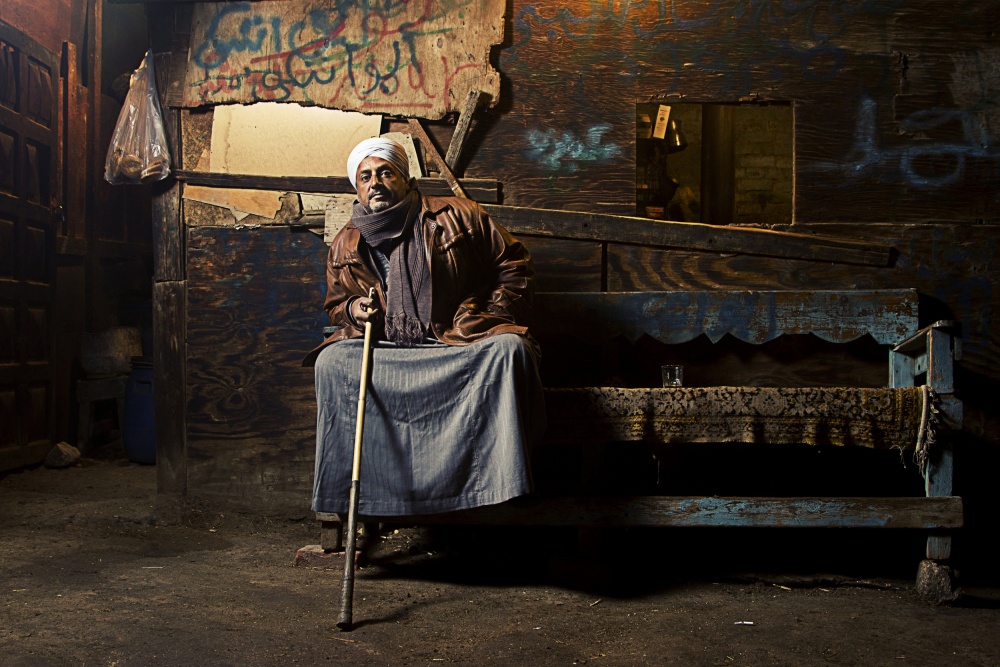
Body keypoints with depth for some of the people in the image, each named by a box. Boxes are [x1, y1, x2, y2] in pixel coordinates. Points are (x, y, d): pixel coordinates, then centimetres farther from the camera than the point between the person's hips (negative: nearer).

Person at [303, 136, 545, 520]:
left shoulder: (458, 218, 2)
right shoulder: (345, 247, 12)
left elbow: (514, 265, 7)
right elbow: (335, 305, 26)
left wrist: (491, 320, -3)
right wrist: (352, 310, 1)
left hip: (461, 344, -3)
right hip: (384, 351, 3)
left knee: (508, 347, -33)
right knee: (331, 361, -23)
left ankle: (499, 471, -30)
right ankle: (351, 483, -18)